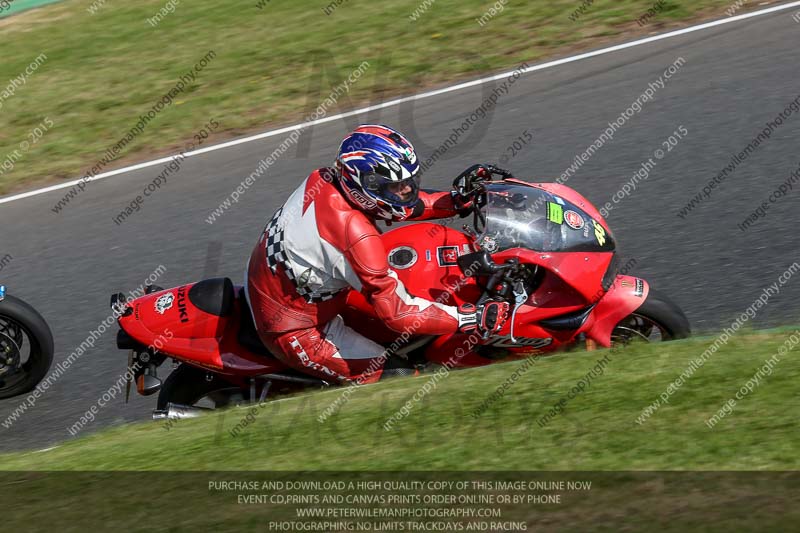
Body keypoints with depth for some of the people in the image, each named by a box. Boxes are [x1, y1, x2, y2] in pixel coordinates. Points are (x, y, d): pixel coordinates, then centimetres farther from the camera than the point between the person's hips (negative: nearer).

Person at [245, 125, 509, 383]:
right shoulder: (355, 234, -33)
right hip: (294, 330, -9)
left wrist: (458, 200, -4)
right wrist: (476, 318, -27)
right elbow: (398, 313, -30)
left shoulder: (327, 178, -10)